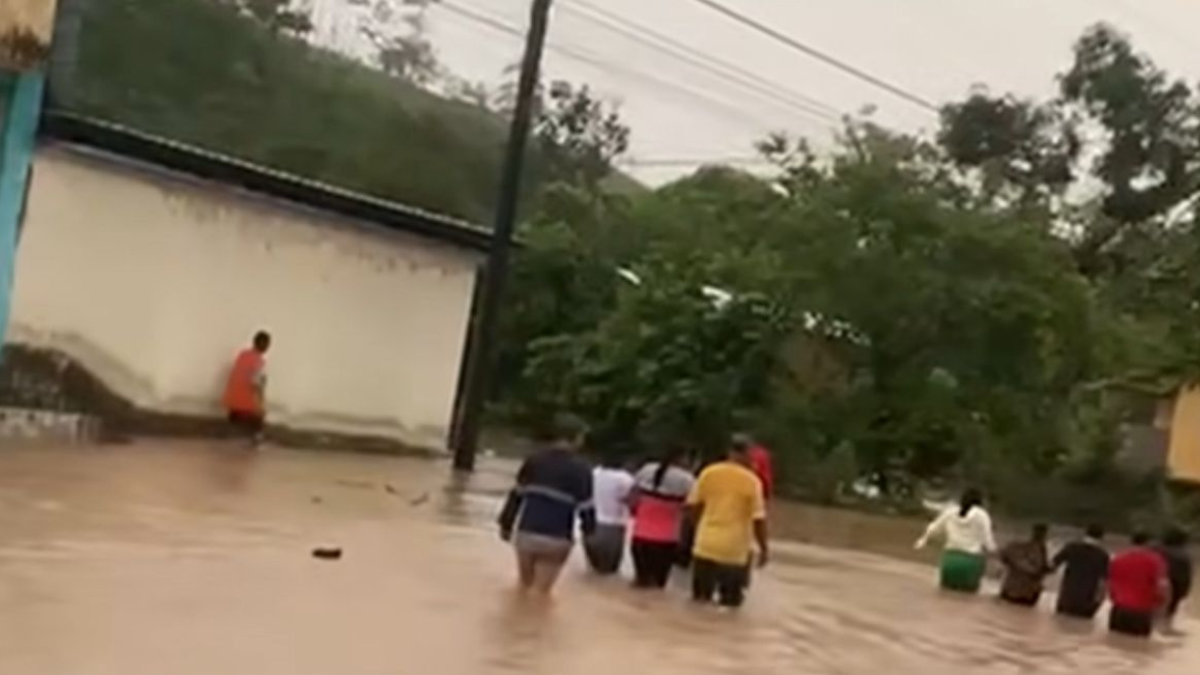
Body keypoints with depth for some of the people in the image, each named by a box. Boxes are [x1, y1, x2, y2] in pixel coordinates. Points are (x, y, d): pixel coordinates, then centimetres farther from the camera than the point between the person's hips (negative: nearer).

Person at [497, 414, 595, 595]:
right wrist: (589, 529, 18)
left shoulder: (534, 461, 6)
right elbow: (585, 507, -1)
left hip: (526, 533, 4)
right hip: (556, 540, -4)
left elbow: (517, 495, 10)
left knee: (525, 586, 22)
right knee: (540, 592, 1)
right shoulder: (581, 470, -4)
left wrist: (506, 524, 19)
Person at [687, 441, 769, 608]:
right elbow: (758, 519, -10)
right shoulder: (752, 481, -8)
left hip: (705, 545, 3)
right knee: (730, 601, 6)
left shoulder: (708, 473, 1)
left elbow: (693, 505, 8)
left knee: (700, 598, 13)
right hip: (734, 550, -3)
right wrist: (763, 548, 0)